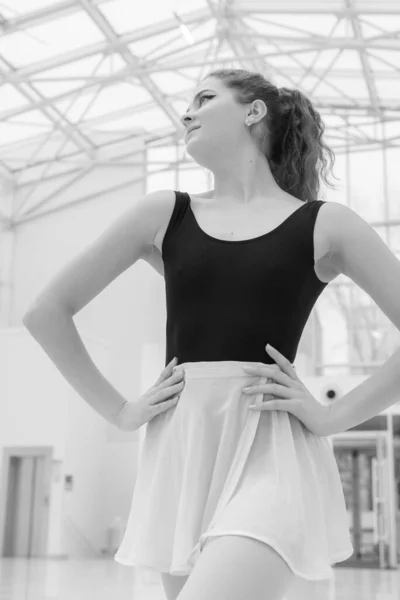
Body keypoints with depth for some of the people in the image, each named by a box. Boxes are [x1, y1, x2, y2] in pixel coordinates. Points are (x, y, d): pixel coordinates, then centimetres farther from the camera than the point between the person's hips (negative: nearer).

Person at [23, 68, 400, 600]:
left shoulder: (323, 225, 4)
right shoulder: (165, 214, 10)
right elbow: (48, 312, 13)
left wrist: (335, 416, -4)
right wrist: (118, 411, 8)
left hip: (271, 456, -3)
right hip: (179, 453, 4)